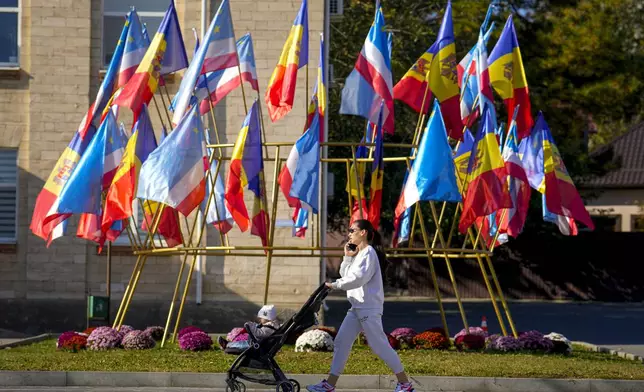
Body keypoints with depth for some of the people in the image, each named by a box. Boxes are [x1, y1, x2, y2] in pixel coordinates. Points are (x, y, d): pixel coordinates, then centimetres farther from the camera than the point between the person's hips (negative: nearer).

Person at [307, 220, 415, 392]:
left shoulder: (369, 252, -12)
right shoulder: (358, 254, 17)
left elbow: (359, 278, -23)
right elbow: (345, 275, 17)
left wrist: (336, 285, -18)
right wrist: (347, 257, 4)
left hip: (369, 308, -10)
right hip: (357, 307, 10)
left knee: (379, 345, -8)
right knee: (341, 342, 5)